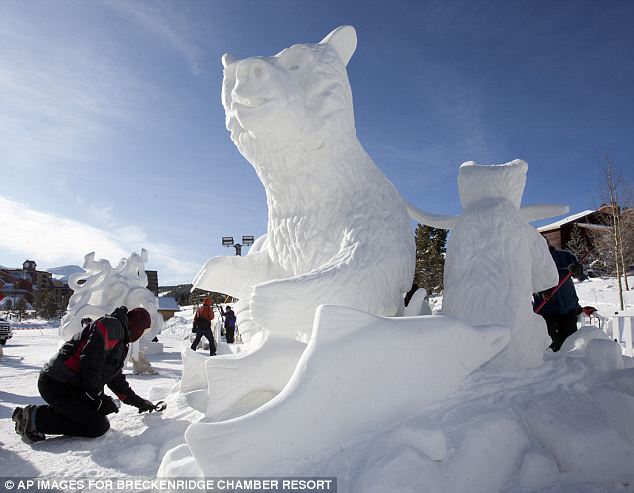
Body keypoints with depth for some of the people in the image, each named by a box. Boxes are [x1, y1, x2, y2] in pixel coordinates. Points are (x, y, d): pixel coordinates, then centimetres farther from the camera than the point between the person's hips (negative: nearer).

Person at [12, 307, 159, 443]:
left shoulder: (120, 342, 21)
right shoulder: (111, 325, -13)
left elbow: (116, 379, 26)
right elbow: (91, 361, -23)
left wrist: (138, 402, 23)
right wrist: (98, 397, -14)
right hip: (59, 385, -11)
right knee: (99, 426, -9)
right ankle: (36, 418, -5)